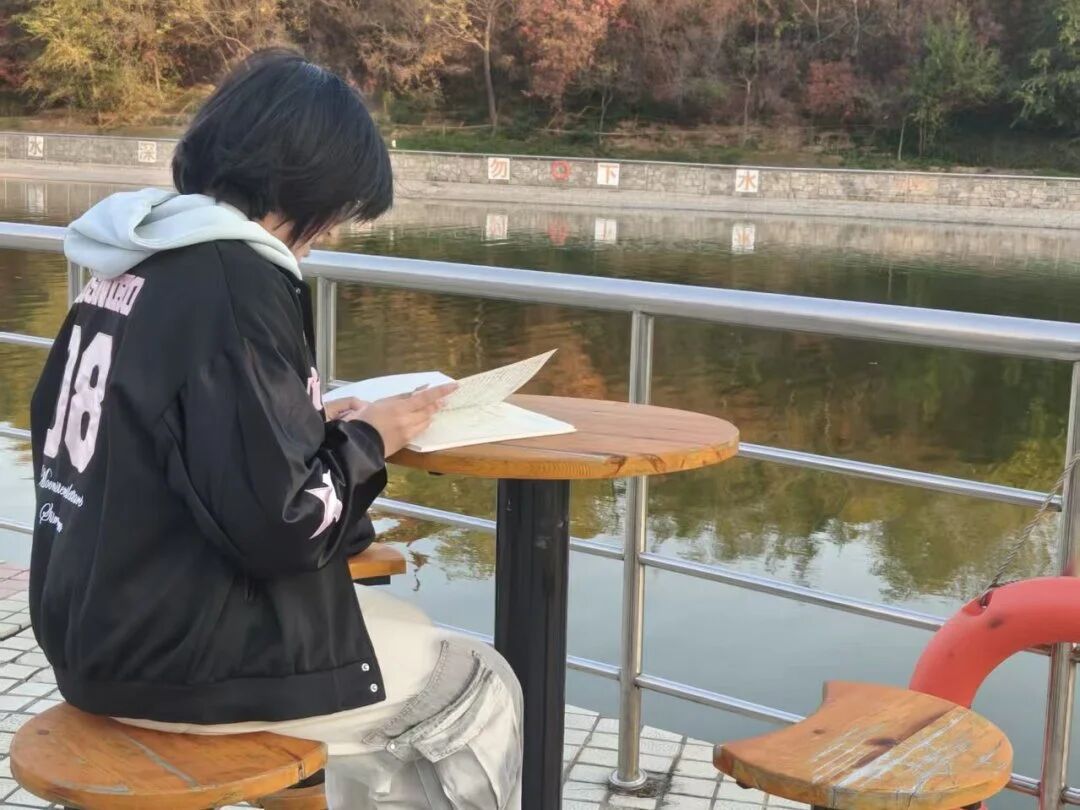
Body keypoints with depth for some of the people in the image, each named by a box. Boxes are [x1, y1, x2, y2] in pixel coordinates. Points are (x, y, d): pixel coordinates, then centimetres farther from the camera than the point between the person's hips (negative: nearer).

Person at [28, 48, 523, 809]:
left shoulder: (136, 265, 5)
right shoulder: (236, 283, -22)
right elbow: (276, 522, -24)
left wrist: (313, 426, 6)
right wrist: (366, 441, -7)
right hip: (177, 652, -9)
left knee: (403, 636, 26)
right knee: (478, 691, 9)